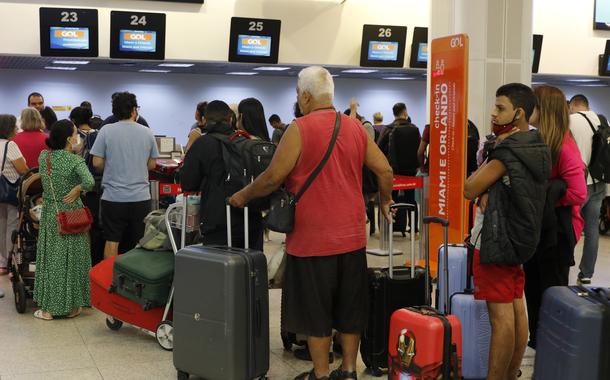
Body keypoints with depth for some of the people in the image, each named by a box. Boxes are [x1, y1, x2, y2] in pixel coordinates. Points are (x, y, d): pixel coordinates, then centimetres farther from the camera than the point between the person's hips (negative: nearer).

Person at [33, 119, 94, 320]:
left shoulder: (43, 157, 0)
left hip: (49, 213, 4)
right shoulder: (75, 160, -15)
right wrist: (76, 190, -14)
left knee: (50, 259, 10)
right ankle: (71, 306, 16)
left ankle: (48, 307, 13)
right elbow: (89, 182, -31)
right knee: (71, 259, 7)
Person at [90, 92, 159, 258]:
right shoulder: (147, 133, 2)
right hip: (141, 196, 2)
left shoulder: (106, 131, -5)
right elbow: (152, 165, 8)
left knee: (112, 241, 6)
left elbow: (97, 163, -6)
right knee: (140, 243, 10)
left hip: (113, 196, -2)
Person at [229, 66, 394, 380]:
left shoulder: (300, 129, -12)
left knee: (315, 311, 7)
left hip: (312, 239, -5)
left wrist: (243, 195, 4)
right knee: (350, 307, 14)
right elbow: (384, 170, 6)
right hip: (351, 236, 5)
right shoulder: (355, 127, 4)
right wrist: (385, 201, 23)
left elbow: (273, 178, -12)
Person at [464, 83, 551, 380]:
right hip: (519, 239, 9)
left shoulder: (507, 153, -19)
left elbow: (469, 190, -13)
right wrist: (488, 193, -8)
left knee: (501, 316, -6)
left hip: (495, 241, -9)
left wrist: (494, 150, -6)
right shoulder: (535, 149, 10)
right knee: (517, 311, 12)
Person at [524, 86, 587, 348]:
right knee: (533, 287, 16)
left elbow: (578, 194, -22)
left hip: (556, 230, -8)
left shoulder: (564, 147, -18)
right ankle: (537, 342, 31)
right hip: (535, 227, 8)